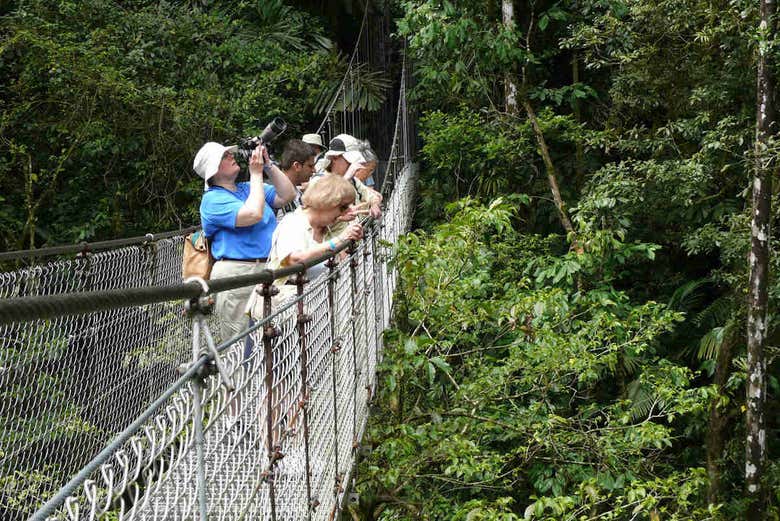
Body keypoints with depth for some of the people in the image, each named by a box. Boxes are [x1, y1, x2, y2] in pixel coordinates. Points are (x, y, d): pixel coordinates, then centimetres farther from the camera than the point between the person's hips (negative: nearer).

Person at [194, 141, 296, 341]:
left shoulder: (247, 189, 19)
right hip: (236, 272, -7)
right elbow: (253, 214, -19)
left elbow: (287, 195, 14)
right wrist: (256, 173, -10)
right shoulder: (213, 199, -6)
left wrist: (268, 165, 5)